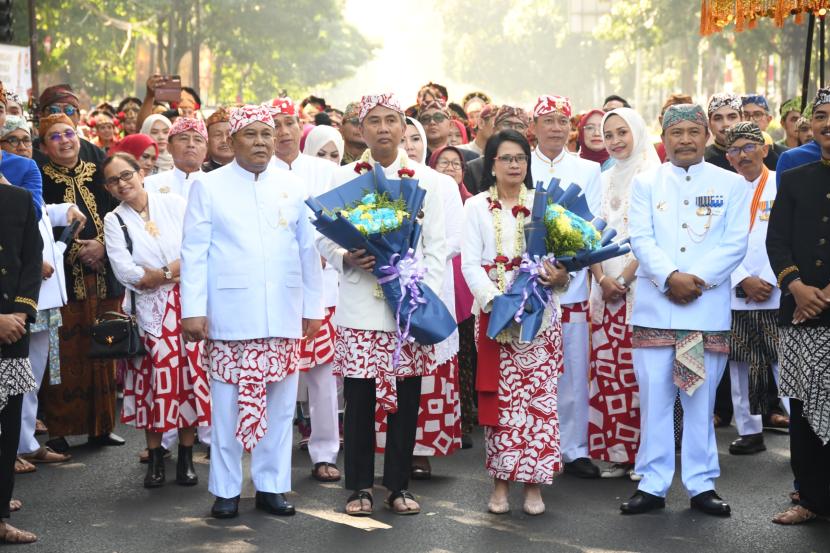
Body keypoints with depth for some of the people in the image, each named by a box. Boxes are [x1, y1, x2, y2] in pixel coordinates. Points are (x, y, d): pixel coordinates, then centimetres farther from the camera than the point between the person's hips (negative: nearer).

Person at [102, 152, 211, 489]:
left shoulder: (173, 204, 6)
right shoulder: (114, 221, 6)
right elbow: (125, 272, -6)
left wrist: (158, 274, -10)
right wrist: (173, 272, -7)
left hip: (188, 304, 0)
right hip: (149, 311, 0)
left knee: (190, 376, -1)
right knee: (154, 380, 0)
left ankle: (186, 457, 10)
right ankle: (155, 458, 12)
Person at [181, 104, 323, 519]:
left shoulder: (292, 187, 10)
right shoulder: (208, 187, 4)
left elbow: (307, 250, 11)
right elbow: (194, 252, 0)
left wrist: (313, 307, 8)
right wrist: (193, 310, -8)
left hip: (283, 314, 2)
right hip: (229, 313, -2)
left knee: (279, 403, 5)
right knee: (227, 403, 1)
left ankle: (271, 485, 16)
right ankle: (226, 489, 11)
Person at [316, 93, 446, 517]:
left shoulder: (425, 179, 7)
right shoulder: (344, 178, 7)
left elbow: (436, 246, 5)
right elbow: (325, 239, 8)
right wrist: (348, 259, -13)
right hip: (359, 307, 0)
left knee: (406, 399, 4)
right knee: (359, 398, 1)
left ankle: (398, 485, 17)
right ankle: (360, 486, 14)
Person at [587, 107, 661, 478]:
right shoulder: (605, 179, 16)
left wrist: (624, 278, -11)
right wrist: (601, 278, -2)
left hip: (640, 285, -5)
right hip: (605, 285, 6)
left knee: (639, 370, -6)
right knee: (606, 368, 2)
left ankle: (644, 451, 0)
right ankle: (617, 452, 8)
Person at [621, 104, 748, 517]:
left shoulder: (731, 184, 8)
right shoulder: (645, 183, 9)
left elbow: (735, 242, 0)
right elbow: (640, 238, -1)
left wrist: (699, 279, -13)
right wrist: (670, 277, -16)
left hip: (709, 307, 0)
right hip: (655, 306, 0)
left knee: (701, 397, 4)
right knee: (654, 396, 1)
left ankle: (702, 483, 14)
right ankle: (652, 483, 9)